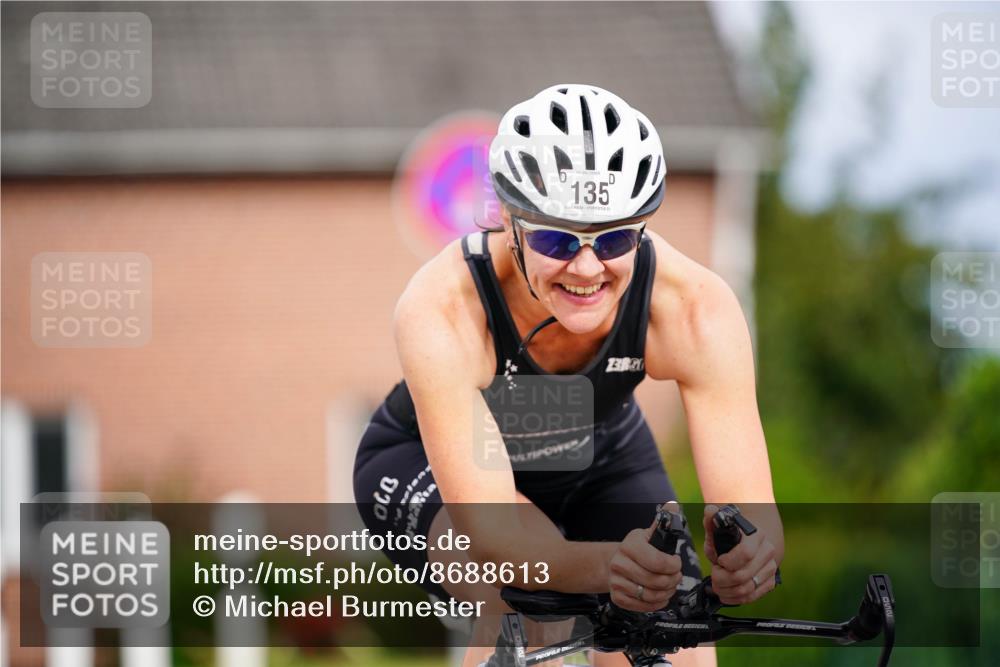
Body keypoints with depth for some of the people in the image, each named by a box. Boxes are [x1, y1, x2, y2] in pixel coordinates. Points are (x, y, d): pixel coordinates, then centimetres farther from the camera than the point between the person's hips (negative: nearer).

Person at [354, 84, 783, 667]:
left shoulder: (696, 309, -33)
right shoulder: (441, 312, -39)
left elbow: (749, 507, -37)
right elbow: (489, 533, -46)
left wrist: (750, 550, -62)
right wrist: (606, 565, -66)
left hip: (602, 455, 3)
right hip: (428, 461, -3)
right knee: (523, 603, -34)